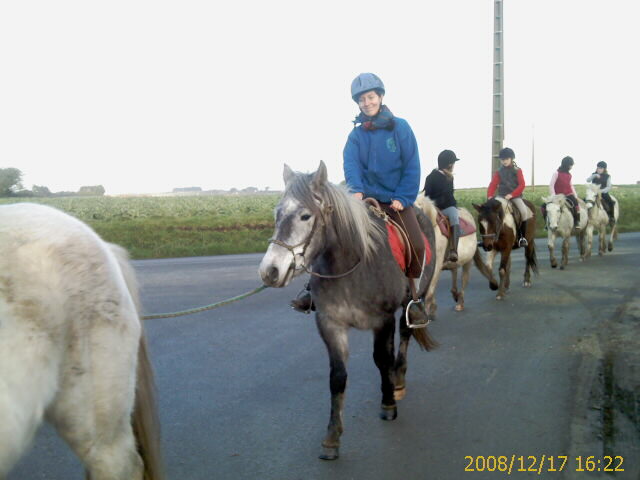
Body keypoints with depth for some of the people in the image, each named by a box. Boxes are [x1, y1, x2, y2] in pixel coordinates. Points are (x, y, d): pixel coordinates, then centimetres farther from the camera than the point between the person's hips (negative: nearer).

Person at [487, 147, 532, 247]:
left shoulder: (517, 170, 4)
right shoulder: (499, 172, 10)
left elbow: (521, 185, -5)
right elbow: (493, 185, 2)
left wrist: (511, 195, -18)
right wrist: (490, 196, -16)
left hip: (515, 196, -2)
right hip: (501, 196, 2)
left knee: (524, 211, -28)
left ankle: (522, 237, -16)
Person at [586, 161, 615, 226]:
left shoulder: (607, 176, 3)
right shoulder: (593, 175, 8)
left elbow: (608, 187, -4)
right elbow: (588, 180, -10)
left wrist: (601, 191, -20)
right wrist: (595, 175, -24)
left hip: (603, 193, -2)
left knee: (611, 202, -25)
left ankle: (611, 217, -12)